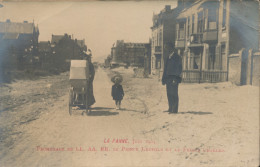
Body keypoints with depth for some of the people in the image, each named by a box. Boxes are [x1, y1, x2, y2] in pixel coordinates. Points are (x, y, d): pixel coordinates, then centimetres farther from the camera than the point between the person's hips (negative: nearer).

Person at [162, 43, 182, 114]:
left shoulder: (177, 57, -6)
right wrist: (163, 78, 17)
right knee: (169, 94, 9)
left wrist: (175, 79, -18)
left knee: (174, 94, -7)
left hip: (174, 78, -8)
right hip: (168, 78, 8)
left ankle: (174, 109, -4)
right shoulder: (168, 57, 18)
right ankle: (170, 109, 16)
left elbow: (178, 68, -11)